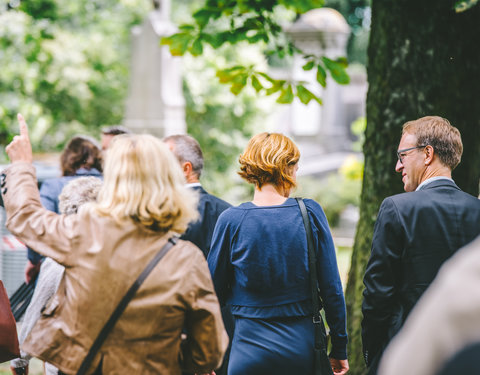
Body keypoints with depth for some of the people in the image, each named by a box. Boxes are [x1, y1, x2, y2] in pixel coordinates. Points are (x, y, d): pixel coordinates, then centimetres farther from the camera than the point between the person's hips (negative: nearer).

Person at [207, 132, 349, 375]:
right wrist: (339, 349, 9)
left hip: (250, 351, -1)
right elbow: (331, 288, -1)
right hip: (301, 350, 1)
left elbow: (214, 291, 1)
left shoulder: (231, 220, -6)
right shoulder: (311, 213, -4)